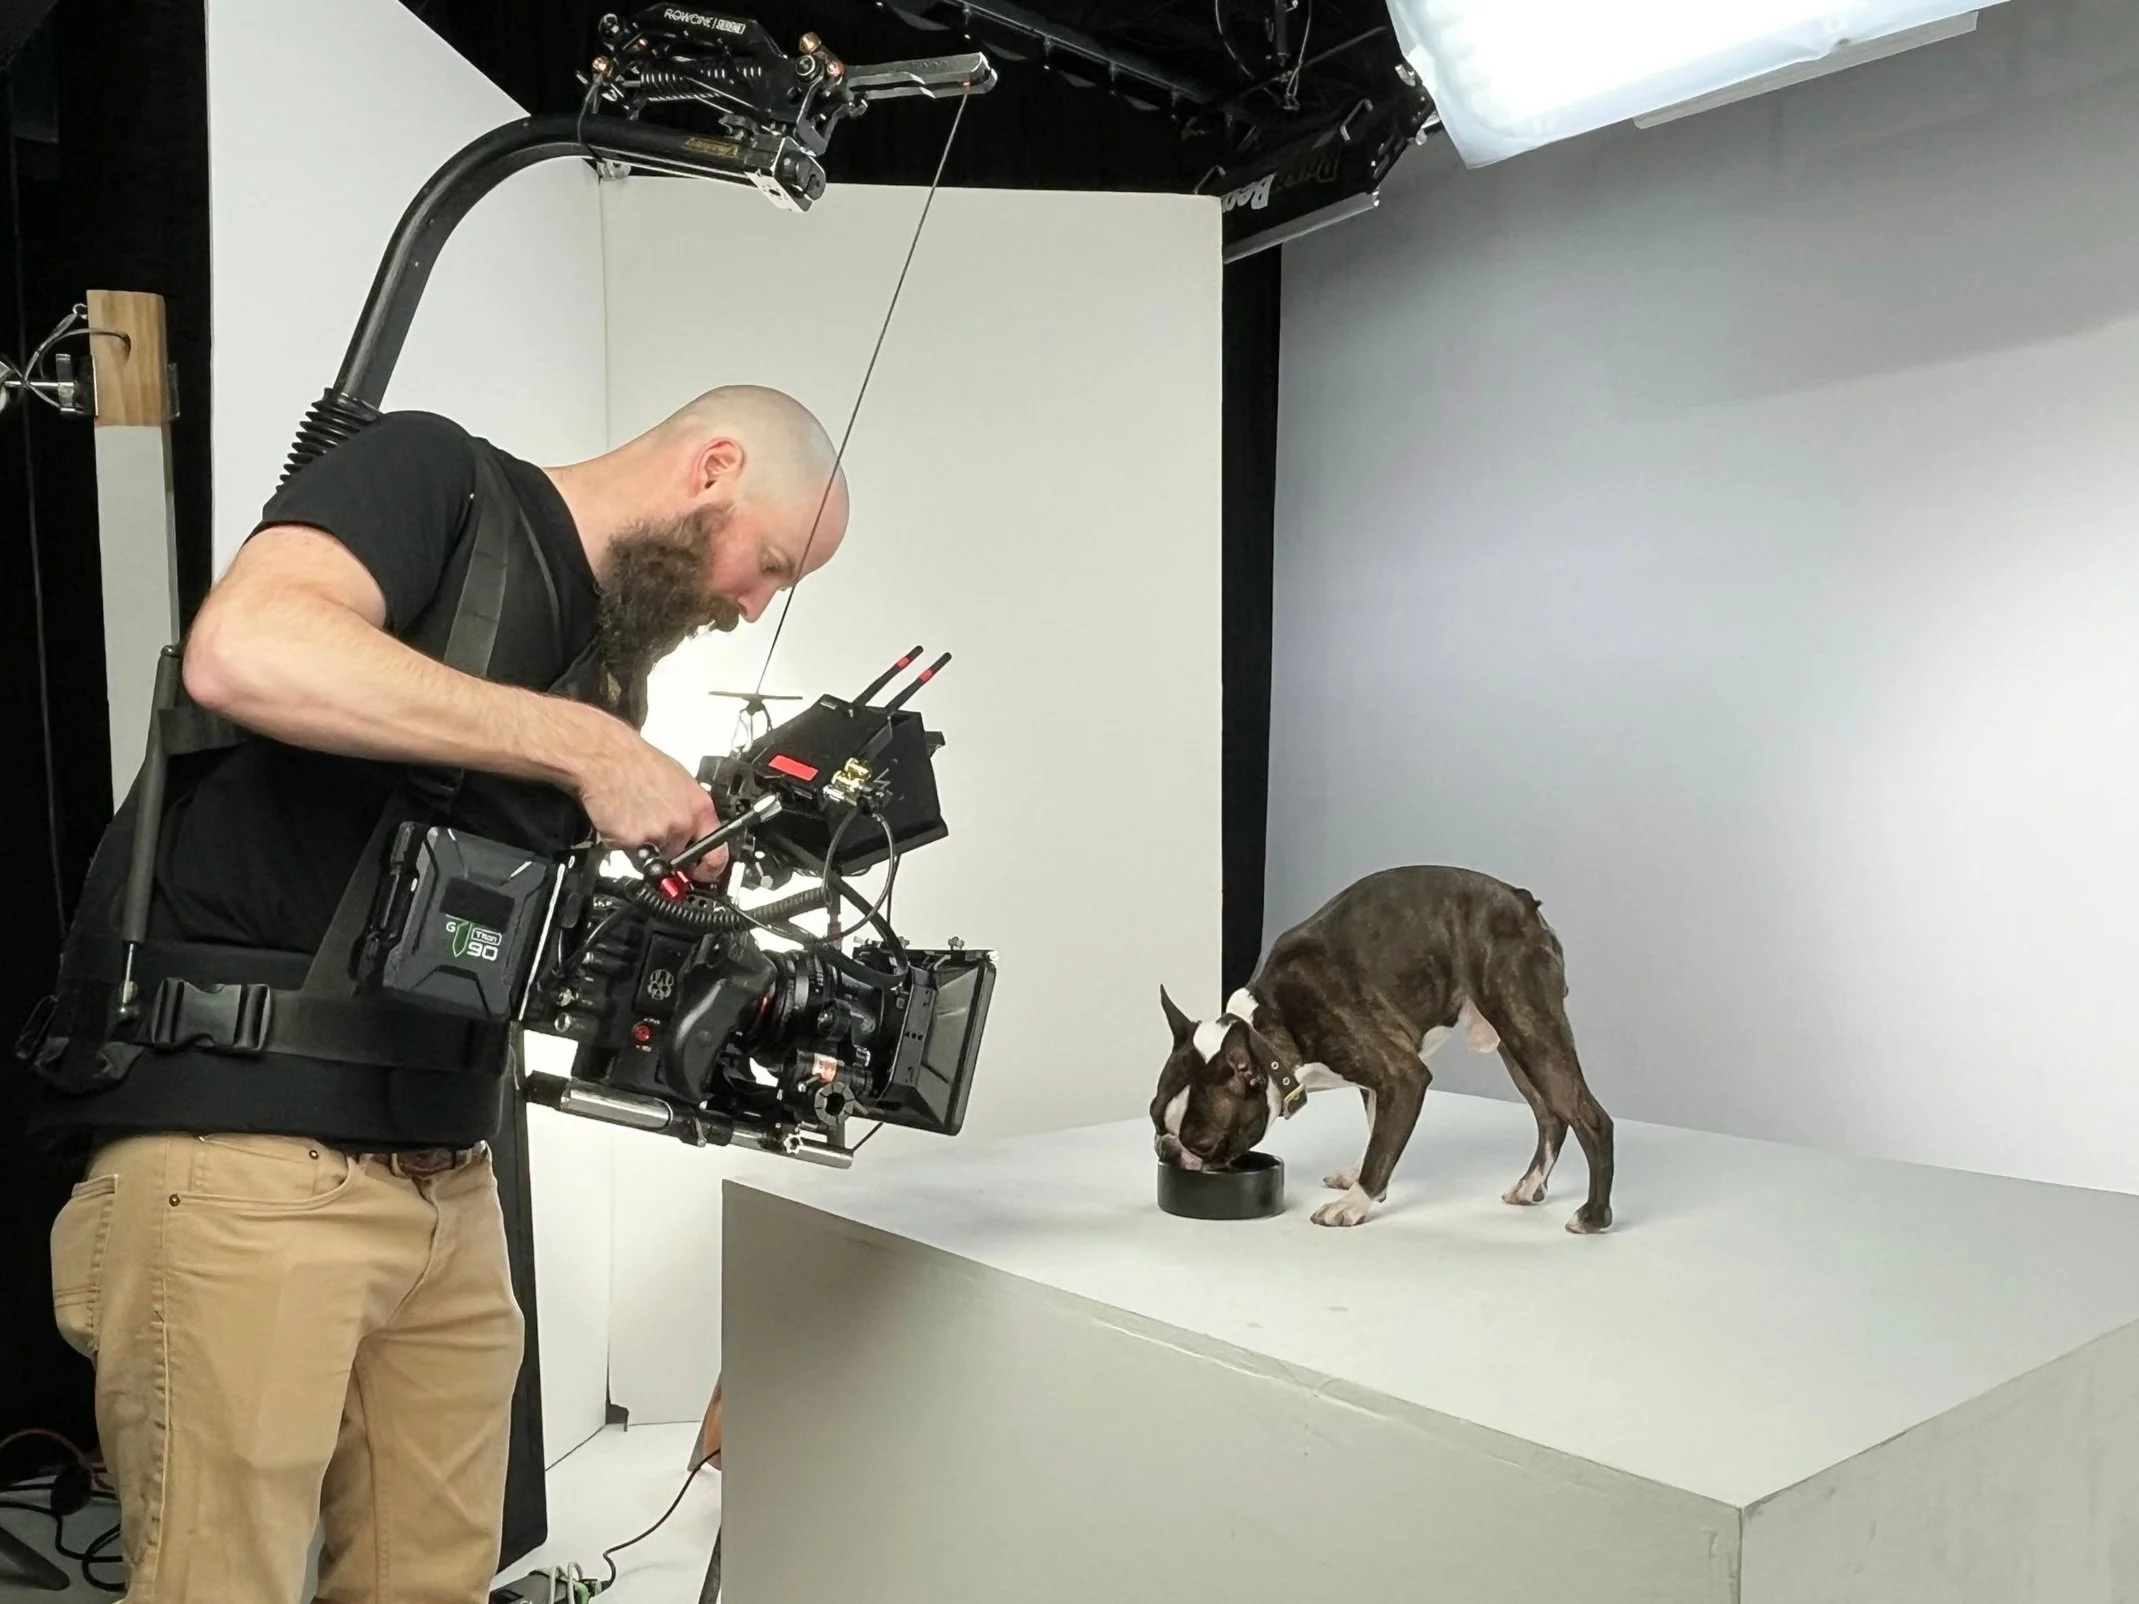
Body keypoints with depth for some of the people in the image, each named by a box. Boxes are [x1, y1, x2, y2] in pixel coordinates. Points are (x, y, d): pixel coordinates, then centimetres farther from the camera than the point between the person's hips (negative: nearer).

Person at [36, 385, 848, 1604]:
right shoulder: (434, 475, -6)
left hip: (448, 1180, 8)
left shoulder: (599, 659, 16)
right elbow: (243, 652, -27)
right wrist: (585, 748, -22)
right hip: (242, 1160, -7)